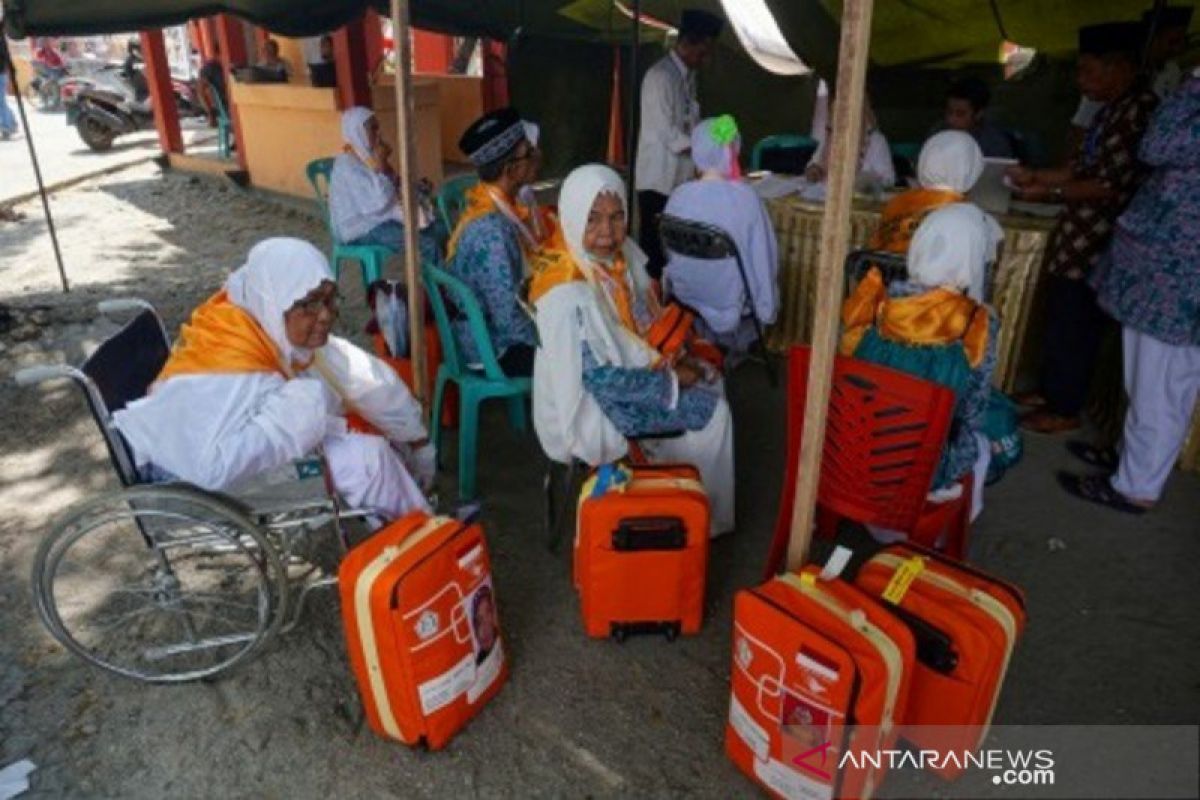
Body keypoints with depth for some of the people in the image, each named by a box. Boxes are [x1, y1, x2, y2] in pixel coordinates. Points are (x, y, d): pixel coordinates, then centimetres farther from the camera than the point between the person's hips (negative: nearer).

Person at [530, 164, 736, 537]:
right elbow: (602, 379, -27)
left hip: (624, 366, 8)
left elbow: (641, 320, 8)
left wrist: (674, 360, -5)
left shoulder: (617, 254, -7)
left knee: (709, 379, 16)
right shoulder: (568, 294, -32)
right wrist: (671, 380, -17)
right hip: (590, 403, -8)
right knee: (712, 411, -3)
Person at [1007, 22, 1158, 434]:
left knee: (1075, 326, 0)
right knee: (1059, 320, 18)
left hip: (1095, 243, -9)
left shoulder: (1140, 110, -18)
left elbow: (1112, 186, -21)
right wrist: (1035, 175, 12)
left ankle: (1065, 410, 13)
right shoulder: (1113, 109, 13)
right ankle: (1050, 391, 32)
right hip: (1077, 237, 9)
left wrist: (1051, 192, -17)